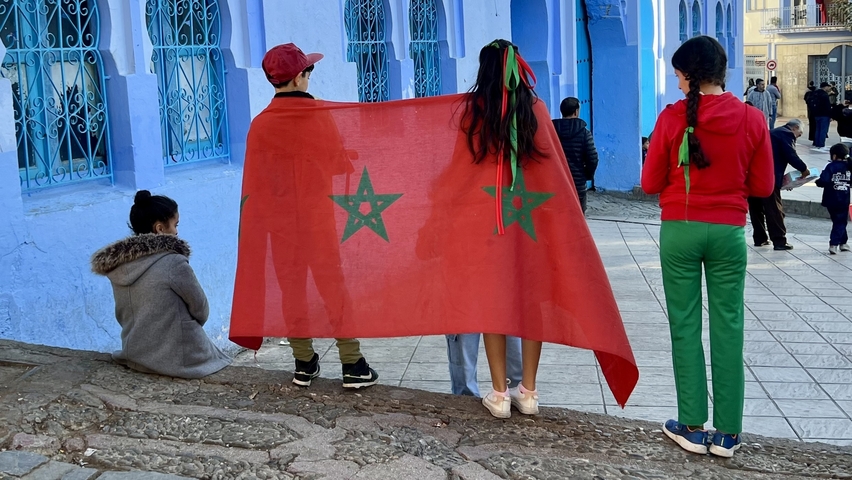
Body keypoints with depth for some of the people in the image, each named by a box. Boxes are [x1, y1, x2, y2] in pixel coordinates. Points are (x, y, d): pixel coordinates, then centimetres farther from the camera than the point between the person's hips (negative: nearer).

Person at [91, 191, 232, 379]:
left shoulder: (117, 266, -1)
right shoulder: (174, 263, -19)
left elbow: (122, 315, 8)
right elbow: (201, 311, -6)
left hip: (135, 356, 6)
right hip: (179, 359, -6)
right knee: (221, 360, 24)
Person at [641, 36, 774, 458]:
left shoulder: (672, 118, -8)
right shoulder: (752, 119, -3)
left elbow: (650, 183, -2)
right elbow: (762, 186, 4)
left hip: (679, 231, -1)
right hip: (729, 232, 1)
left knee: (685, 328, 7)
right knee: (728, 330, 6)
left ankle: (692, 427, 11)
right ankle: (727, 434, 11)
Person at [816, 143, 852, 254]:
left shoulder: (831, 166, -11)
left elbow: (823, 181, -21)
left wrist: (818, 181, -2)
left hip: (831, 200, 0)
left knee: (838, 221, 17)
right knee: (840, 222, 4)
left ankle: (843, 242, 25)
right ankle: (834, 244, -8)